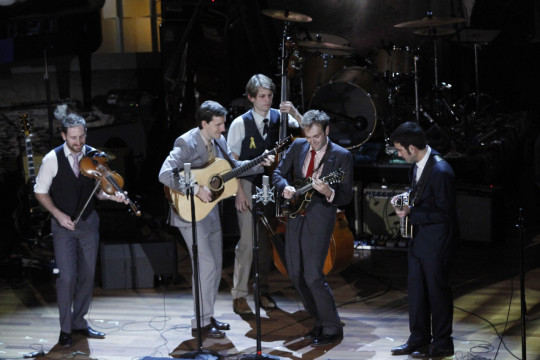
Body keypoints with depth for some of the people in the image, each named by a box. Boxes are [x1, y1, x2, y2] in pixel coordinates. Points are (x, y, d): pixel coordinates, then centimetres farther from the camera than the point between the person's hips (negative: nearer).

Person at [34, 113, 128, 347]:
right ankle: (65, 329, 5)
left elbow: (98, 190, 3)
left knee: (87, 275, 9)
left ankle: (79, 322, 24)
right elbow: (40, 192, -4)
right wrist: (58, 214, -15)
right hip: (63, 224, -3)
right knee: (67, 277, -8)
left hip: (89, 222, 4)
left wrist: (111, 196, -19)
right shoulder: (53, 159, -11)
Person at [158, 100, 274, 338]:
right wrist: (197, 190, -31)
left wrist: (260, 164, 3)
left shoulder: (218, 140, 5)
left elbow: (233, 165, 17)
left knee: (215, 264, 14)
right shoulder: (186, 144, -20)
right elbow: (165, 175, -29)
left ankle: (207, 316, 26)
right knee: (206, 264, -10)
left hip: (210, 210, 9)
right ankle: (200, 323, 1)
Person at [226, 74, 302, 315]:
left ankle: (263, 290, 19)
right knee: (247, 241, -8)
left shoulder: (279, 117, 1)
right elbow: (233, 161, -5)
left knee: (267, 240, 7)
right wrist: (239, 192, -10)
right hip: (249, 186, -3)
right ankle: (239, 295, 0)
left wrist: (294, 113, -18)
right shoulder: (240, 124, -7)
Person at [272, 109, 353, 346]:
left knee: (313, 275, -13)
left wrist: (328, 192, -30)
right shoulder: (297, 147, 6)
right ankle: (320, 321, 26)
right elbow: (279, 173, 15)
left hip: (319, 219, -6)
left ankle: (333, 329, 2)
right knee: (295, 274, 10)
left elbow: (347, 197, -9)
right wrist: (284, 187, -7)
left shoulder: (342, 156, -8)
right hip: (295, 217, 7)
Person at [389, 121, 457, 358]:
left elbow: (444, 213, -23)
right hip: (419, 238, 9)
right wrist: (405, 198, 1)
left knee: (437, 290, 5)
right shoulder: (417, 165, 3)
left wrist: (411, 213, -20)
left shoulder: (440, 172, -26)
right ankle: (419, 339, 29)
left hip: (436, 242, -9)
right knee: (416, 289, 16)